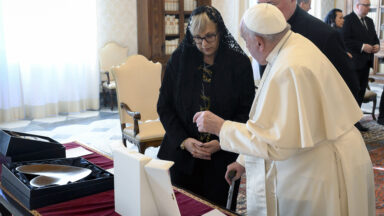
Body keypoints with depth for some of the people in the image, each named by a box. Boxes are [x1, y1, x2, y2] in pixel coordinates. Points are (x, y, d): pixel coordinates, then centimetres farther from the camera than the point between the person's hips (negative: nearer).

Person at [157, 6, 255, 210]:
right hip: (181, 154, 1)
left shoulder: (239, 63, -5)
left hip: (222, 159, -1)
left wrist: (222, 142, -16)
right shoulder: (179, 59, -2)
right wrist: (183, 140, -12)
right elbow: (164, 106, 0)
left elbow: (247, 111, -3)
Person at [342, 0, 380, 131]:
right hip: (353, 62, -8)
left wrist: (377, 45, 3)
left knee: (361, 92, 11)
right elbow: (345, 40, -19)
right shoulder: (348, 20, -10)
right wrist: (362, 46, -21)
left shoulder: (369, 21, 18)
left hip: (366, 62, 8)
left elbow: (375, 37, 25)